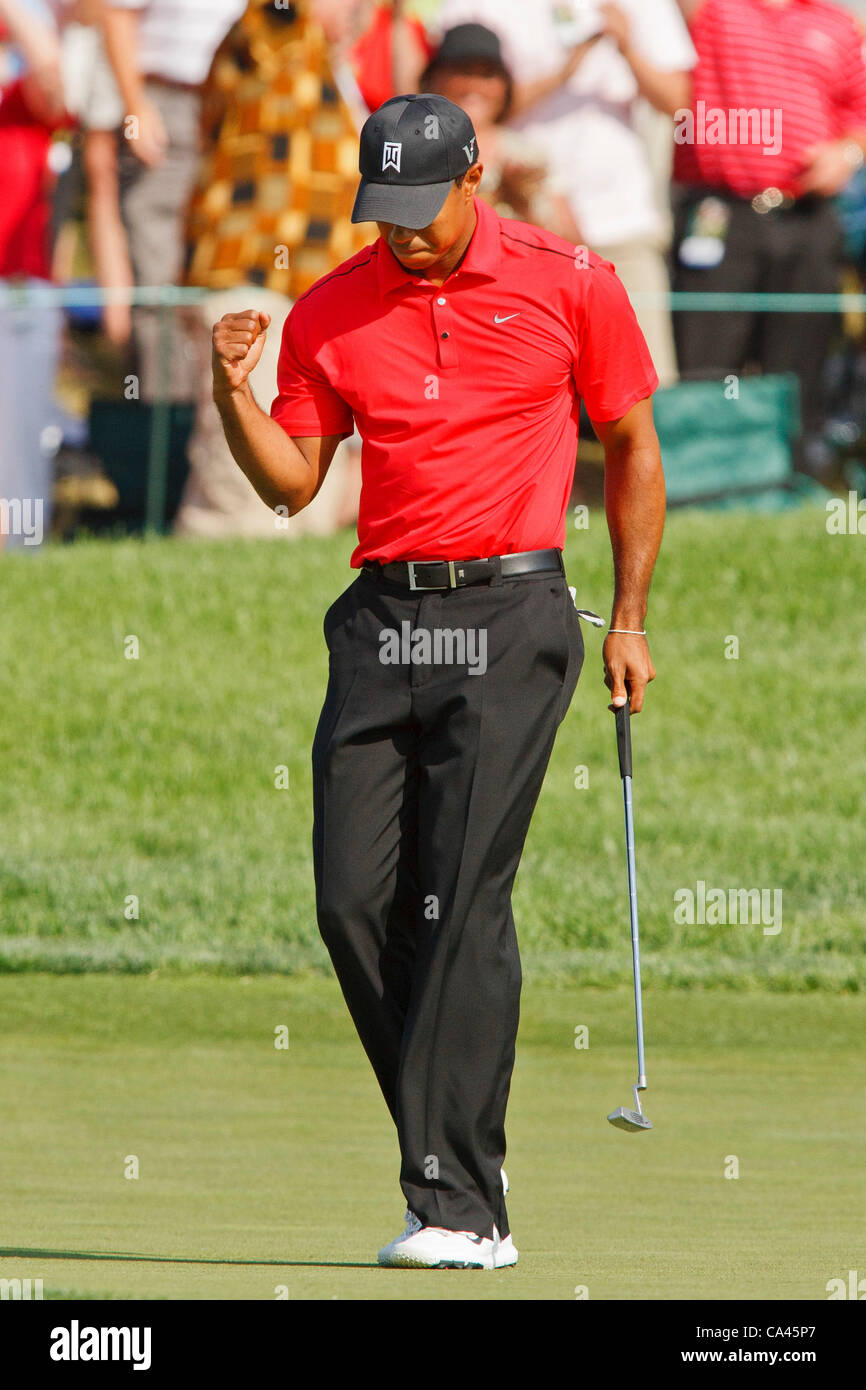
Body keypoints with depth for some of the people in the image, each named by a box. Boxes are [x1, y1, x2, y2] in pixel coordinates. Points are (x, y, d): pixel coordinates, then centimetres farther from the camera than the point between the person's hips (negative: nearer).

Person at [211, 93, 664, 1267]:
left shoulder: (569, 286, -1)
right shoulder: (330, 314, 6)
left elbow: (633, 446, 8)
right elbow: (292, 481, 9)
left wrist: (631, 621, 6)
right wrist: (234, 394, -9)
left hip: (510, 610, -4)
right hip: (383, 617, 4)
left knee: (464, 902, -12)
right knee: (354, 898, -4)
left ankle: (461, 1205, -12)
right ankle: (458, 1148, 13)